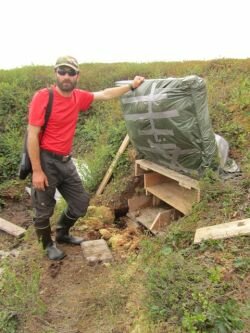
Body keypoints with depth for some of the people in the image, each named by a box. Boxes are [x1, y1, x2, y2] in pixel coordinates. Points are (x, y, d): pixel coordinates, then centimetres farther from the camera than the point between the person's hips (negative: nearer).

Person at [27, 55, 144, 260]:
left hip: (66, 161, 7)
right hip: (46, 161, -6)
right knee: (44, 210, 9)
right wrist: (37, 171, -19)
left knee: (81, 202, 15)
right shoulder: (43, 97, -16)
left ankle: (62, 233, 41)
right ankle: (48, 245, 35)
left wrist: (131, 86, 22)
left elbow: (105, 95, 19)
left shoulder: (78, 97, 2)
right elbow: (32, 136, -17)